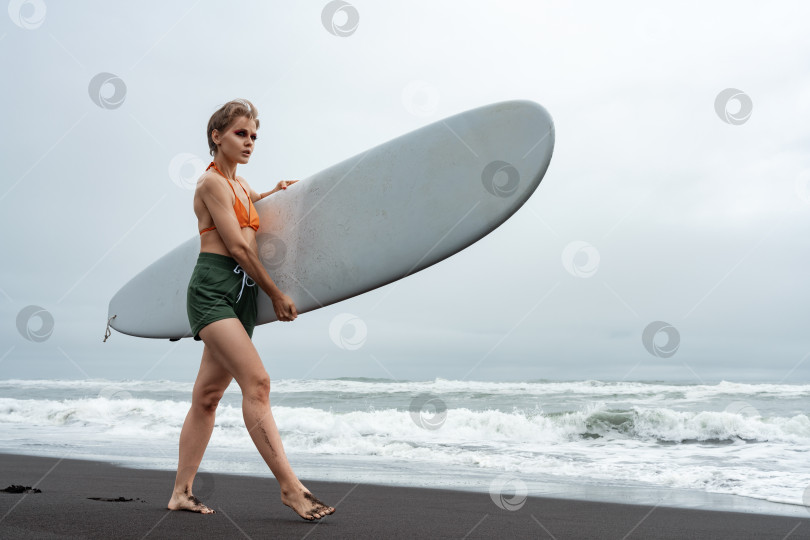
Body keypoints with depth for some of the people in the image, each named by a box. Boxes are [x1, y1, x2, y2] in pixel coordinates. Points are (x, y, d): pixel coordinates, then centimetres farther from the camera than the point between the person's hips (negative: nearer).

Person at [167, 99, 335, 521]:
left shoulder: (239, 184, 22)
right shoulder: (211, 181, -4)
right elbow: (237, 246, -9)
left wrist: (274, 192, 31)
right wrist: (277, 294, -5)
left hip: (242, 294, 9)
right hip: (213, 287, -9)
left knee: (207, 395, 8)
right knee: (257, 382, -20)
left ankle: (181, 492, 14)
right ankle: (290, 487, -21)